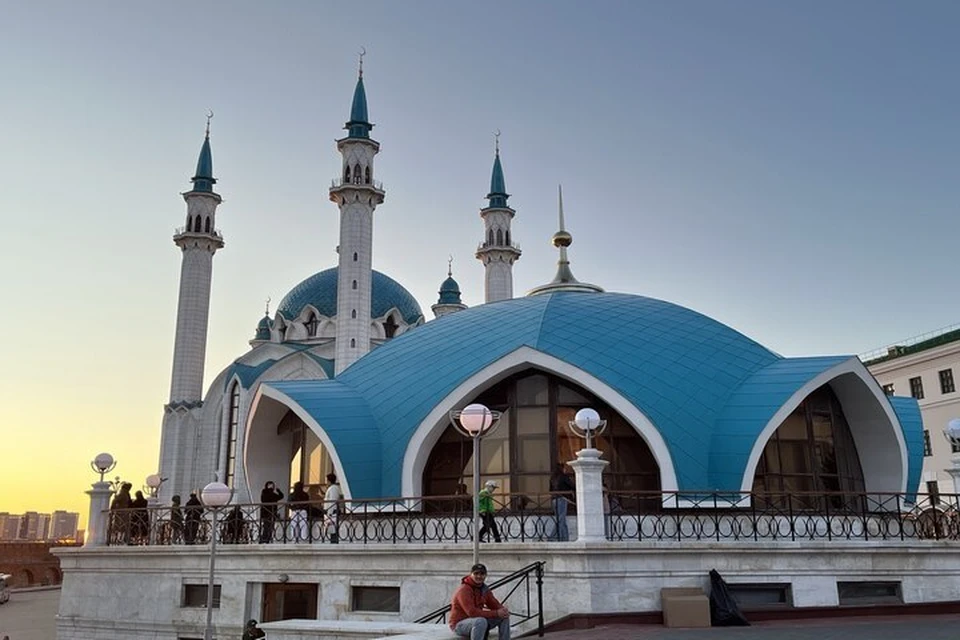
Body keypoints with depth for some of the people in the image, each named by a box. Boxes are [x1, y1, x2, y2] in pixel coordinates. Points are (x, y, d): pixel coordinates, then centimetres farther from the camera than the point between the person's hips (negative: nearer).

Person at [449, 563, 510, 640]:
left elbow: (495, 604, 7)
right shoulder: (464, 590, -22)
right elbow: (472, 612, -31)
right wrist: (496, 613, -30)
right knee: (481, 621, -39)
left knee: (504, 617, -4)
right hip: (459, 624, -8)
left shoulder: (484, 589, 5)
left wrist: (503, 610, -20)